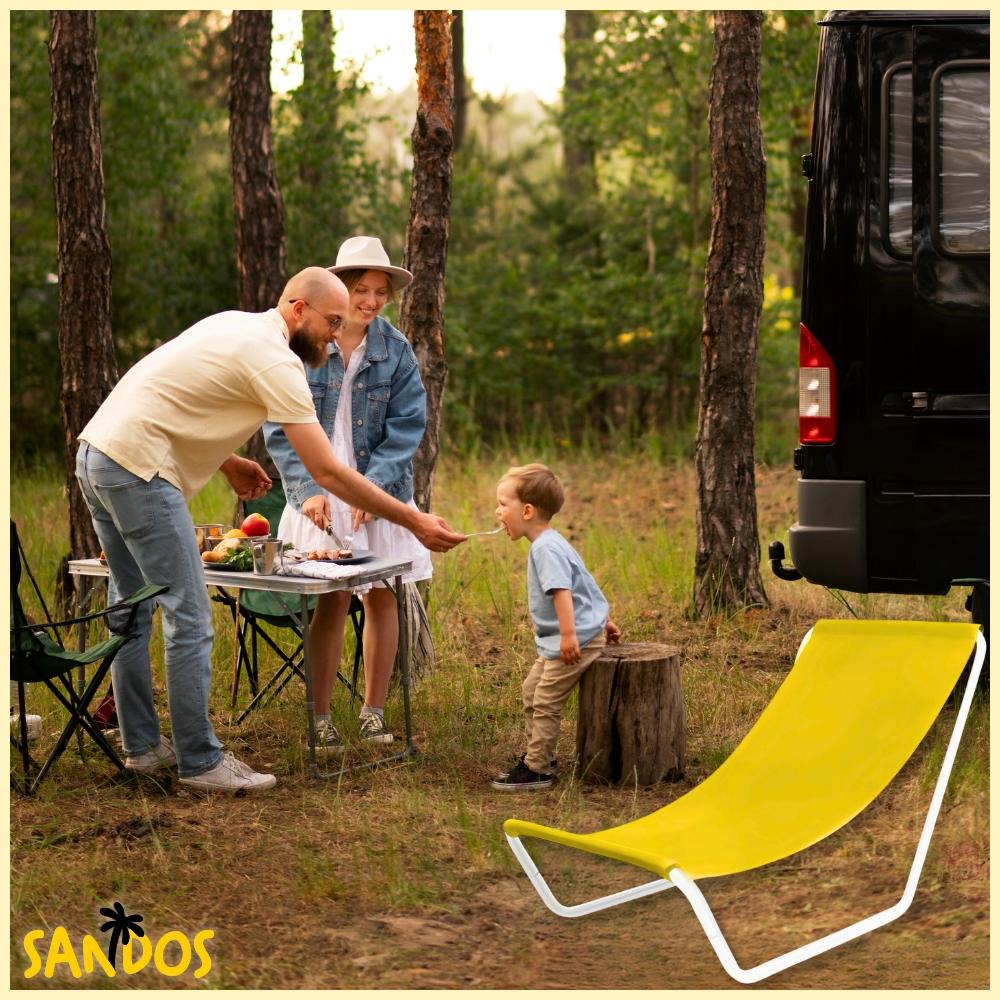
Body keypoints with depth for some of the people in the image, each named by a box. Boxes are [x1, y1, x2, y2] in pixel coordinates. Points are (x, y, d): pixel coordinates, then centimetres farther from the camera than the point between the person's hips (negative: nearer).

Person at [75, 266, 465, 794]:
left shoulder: (234, 325, 16)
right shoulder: (274, 360, -14)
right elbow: (328, 472, -16)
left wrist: (229, 464, 15)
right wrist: (415, 522, -13)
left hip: (96, 453, 11)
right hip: (139, 470, -11)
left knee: (132, 608, 17)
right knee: (189, 620, -6)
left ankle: (141, 745, 26)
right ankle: (201, 762, -1)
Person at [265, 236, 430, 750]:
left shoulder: (395, 349, -1)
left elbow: (406, 427, -3)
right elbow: (279, 427, -5)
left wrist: (373, 487, -15)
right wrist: (308, 489, -16)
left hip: (381, 491, 2)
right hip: (319, 492, -2)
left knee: (382, 595, 6)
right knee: (332, 600, -6)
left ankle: (373, 711, 19)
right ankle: (320, 717, 5)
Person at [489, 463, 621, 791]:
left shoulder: (547, 548, -19)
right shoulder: (547, 544, 14)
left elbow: (562, 591, -30)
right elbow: (582, 586, 22)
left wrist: (568, 635, -37)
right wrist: (602, 620, 27)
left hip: (577, 641, -11)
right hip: (557, 640, 11)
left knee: (546, 702, -7)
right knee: (530, 691, 17)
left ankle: (536, 770, -1)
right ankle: (539, 756, 26)